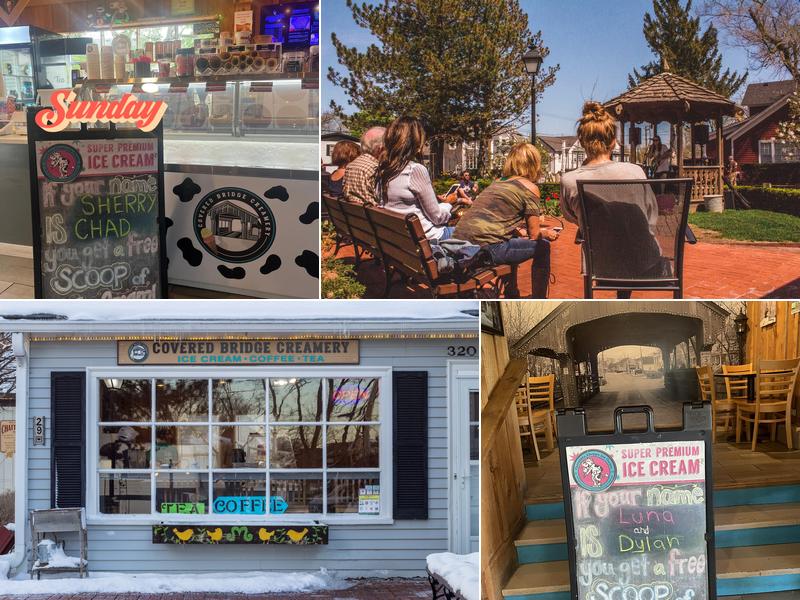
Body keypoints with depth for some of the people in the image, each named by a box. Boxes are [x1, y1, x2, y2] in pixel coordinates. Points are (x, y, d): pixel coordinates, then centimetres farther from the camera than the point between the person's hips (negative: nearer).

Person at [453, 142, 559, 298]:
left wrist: (519, 230, 47)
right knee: (542, 247, 11)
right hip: (486, 249, -8)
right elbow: (534, 234, 5)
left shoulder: (497, 183, 24)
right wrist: (546, 233, 25)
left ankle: (512, 297, 47)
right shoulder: (529, 187, 2)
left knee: (512, 241, 36)